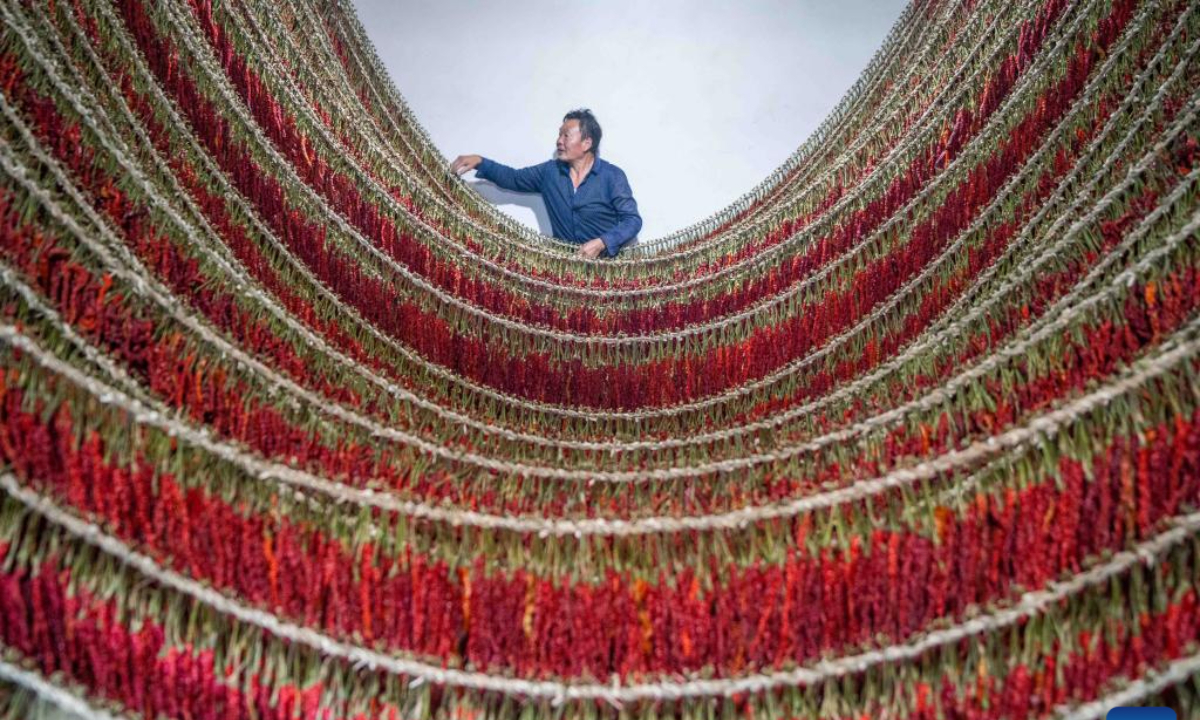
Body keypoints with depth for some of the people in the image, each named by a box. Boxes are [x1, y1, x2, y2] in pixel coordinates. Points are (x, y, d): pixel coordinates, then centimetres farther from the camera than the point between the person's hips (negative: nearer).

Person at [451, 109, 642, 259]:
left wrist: (601, 243, -24)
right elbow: (513, 178, 15)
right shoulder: (550, 171, 8)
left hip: (605, 259, -3)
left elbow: (633, 219, -10)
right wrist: (480, 162, -1)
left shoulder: (612, 176, -5)